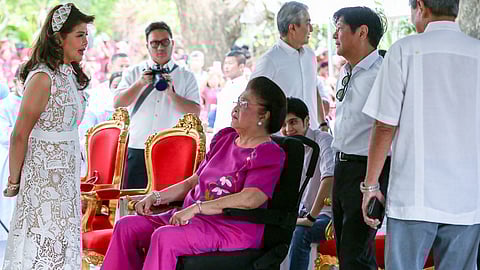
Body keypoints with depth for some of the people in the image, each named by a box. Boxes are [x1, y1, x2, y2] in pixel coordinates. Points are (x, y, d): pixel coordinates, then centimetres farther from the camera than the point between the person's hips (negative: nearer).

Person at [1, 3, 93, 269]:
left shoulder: (71, 74, 9)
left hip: (66, 172, 8)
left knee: (62, 243, 13)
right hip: (44, 171, -8)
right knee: (42, 245, -1)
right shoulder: (42, 77, -18)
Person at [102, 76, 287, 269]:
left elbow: (250, 199, -24)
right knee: (127, 226, -4)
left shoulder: (269, 154, -8)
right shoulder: (224, 138, 18)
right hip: (192, 218, 9)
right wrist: (156, 197, 9)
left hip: (232, 228, -9)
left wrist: (195, 208, -27)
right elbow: (193, 182, 23)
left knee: (164, 237, -32)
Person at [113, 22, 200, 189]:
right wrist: (140, 83, -11)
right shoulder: (133, 73, 13)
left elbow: (195, 112, -2)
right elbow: (118, 104, 0)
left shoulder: (187, 77, 9)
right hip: (137, 150, 1)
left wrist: (171, 93, -13)